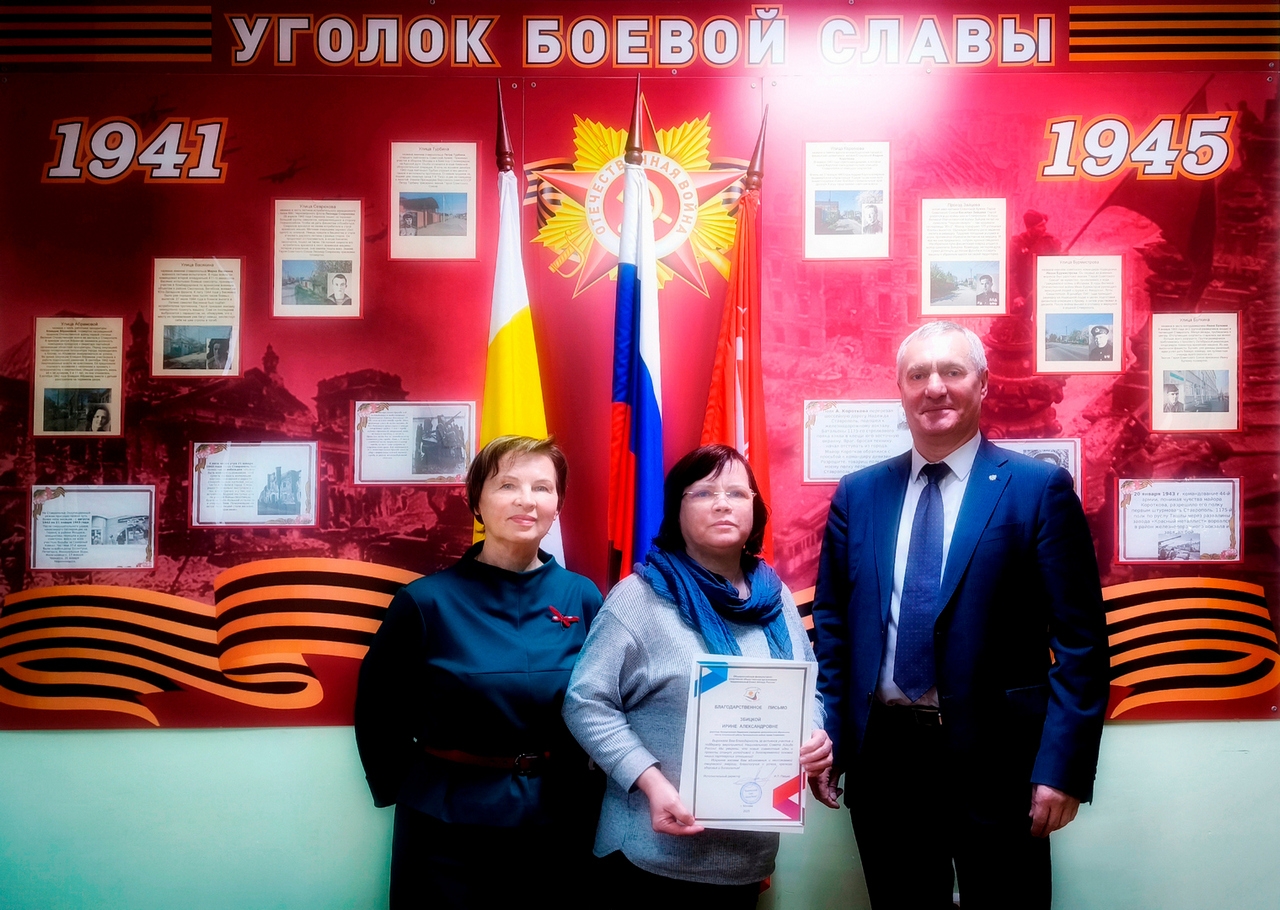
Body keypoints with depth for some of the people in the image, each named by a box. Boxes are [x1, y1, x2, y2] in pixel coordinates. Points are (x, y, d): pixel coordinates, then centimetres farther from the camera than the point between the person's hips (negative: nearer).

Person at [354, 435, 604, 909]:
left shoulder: (583, 598, -3)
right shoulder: (426, 601, -11)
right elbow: (378, 712, -1)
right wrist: (401, 791, 0)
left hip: (563, 824, 3)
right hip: (450, 829, -2)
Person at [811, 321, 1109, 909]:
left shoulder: (1039, 489, -4)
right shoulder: (857, 495, 6)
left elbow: (1080, 639, -6)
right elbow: (832, 625, 9)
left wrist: (1063, 766, -12)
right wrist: (827, 741, 2)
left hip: (996, 758, -3)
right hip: (881, 756, 3)